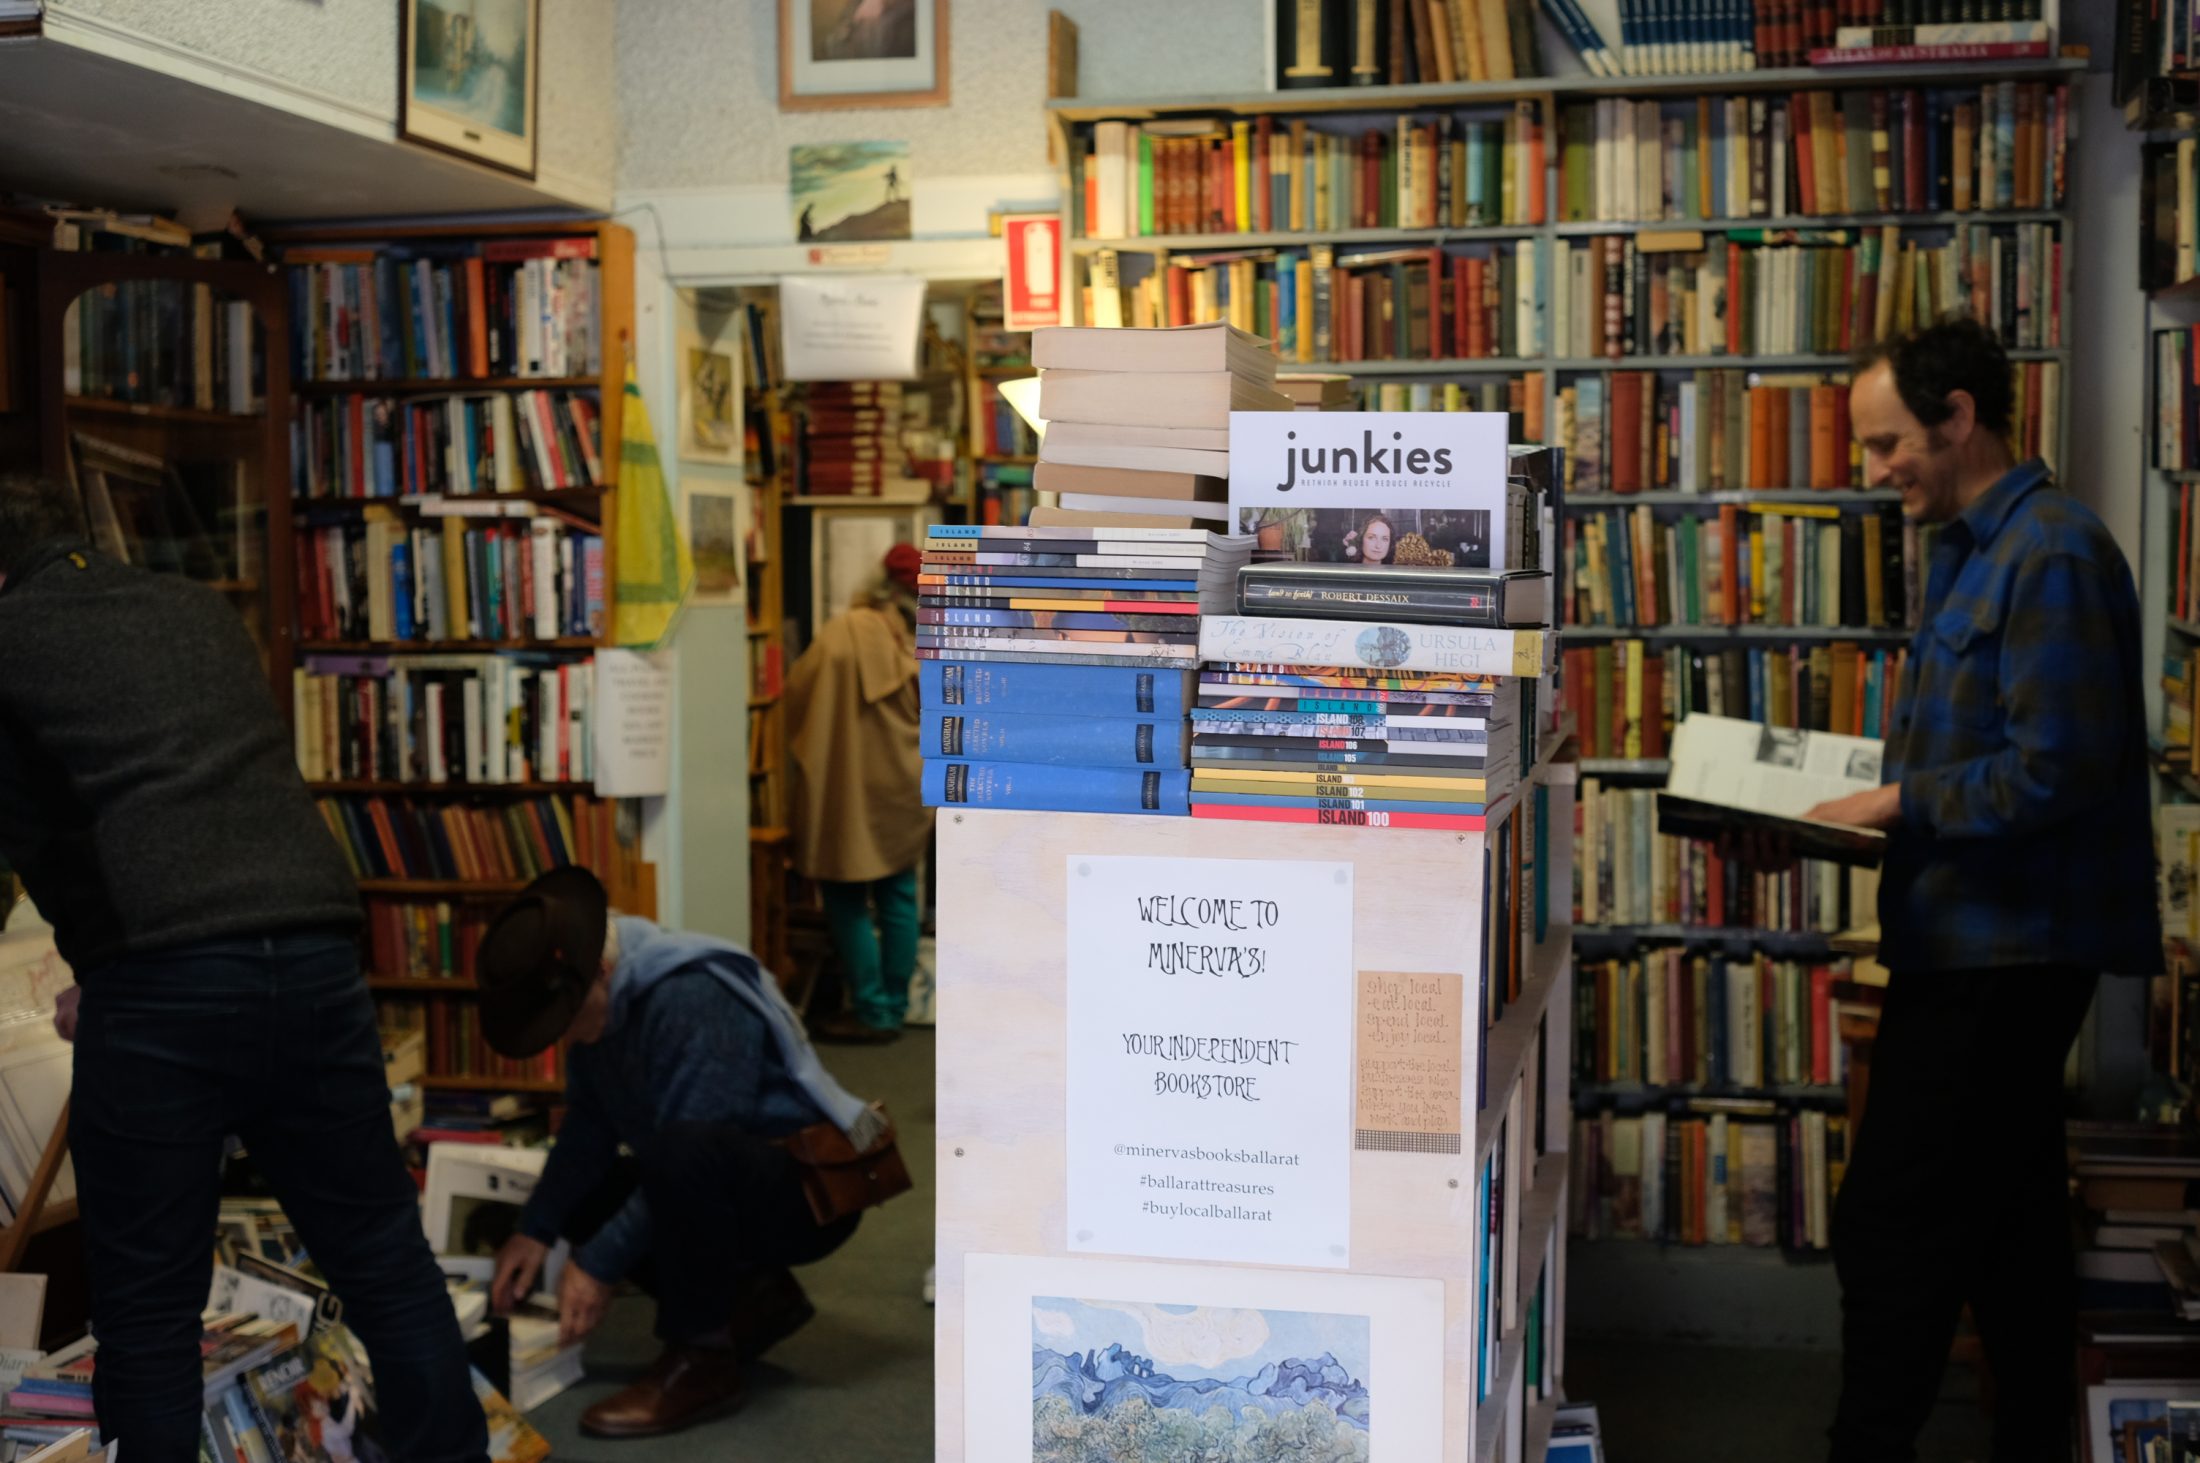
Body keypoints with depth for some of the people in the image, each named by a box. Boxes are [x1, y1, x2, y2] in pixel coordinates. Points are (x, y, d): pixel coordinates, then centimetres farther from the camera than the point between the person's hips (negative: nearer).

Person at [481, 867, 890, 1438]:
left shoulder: (694, 997, -28)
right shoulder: (602, 996, -2)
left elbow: (688, 1152, -28)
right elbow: (588, 1124, 5)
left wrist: (600, 1265, -23)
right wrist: (536, 1229, -3)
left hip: (809, 1188, -10)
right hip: (724, 1191, 10)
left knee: (683, 1156, -36)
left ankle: (700, 1359, -17)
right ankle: (753, 1296, 10)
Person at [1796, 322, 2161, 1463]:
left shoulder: (2051, 553, -16)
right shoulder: (1973, 550, 16)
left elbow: (2055, 770, -22)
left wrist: (1897, 803, -14)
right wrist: (1842, 802, 8)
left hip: (2005, 950, -10)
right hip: (1988, 949, 10)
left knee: (1888, 1231, -6)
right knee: (2009, 1227, 16)